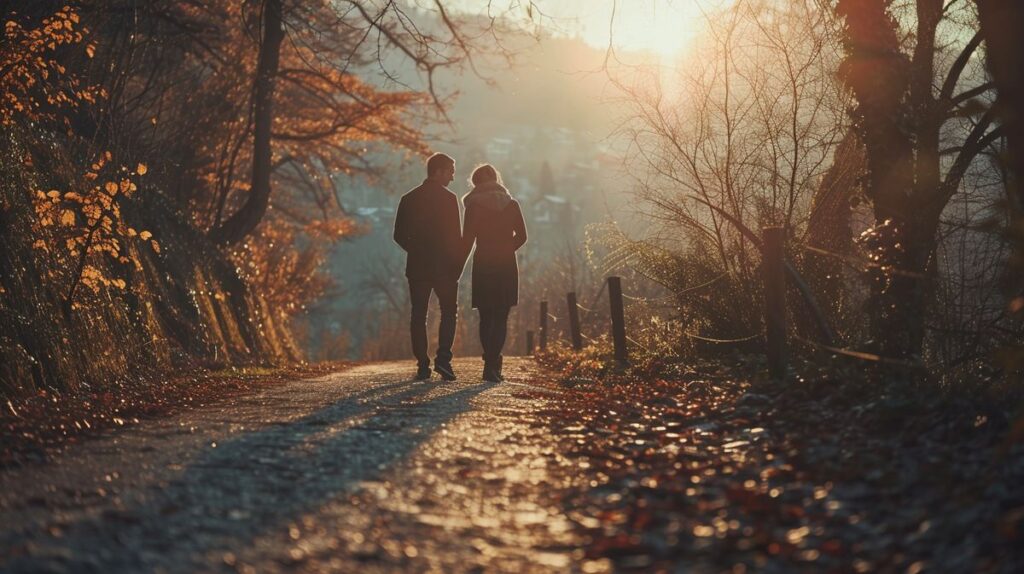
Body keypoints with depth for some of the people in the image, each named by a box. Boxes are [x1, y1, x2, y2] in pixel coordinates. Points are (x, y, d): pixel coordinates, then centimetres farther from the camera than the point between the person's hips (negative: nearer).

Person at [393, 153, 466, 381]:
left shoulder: (409, 198, 6)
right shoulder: (448, 198, -7)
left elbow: (400, 235, 7)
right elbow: (456, 236, -10)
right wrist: (458, 264, 1)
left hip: (417, 267, 4)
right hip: (444, 266, -3)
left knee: (418, 315, 6)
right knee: (448, 313, 7)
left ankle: (422, 365, 1)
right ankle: (443, 358, -8)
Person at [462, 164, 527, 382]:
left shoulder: (474, 206, -2)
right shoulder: (511, 204, 4)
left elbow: (467, 240, -5)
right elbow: (522, 236, 5)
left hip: (483, 265, -1)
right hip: (507, 266, 1)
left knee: (486, 318, 11)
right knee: (501, 318, 1)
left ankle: (492, 364, 13)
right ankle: (492, 365, -13)